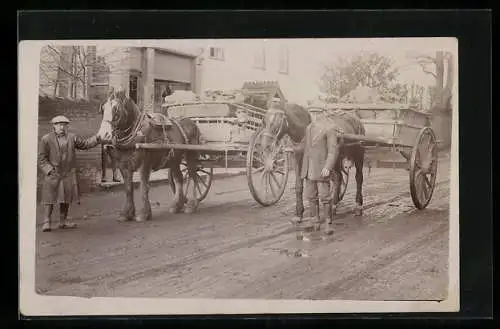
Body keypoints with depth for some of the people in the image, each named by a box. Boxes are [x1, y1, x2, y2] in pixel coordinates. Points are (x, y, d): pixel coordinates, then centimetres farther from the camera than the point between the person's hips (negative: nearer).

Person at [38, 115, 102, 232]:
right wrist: (49, 169, -14)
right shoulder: (46, 139, -4)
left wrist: (97, 138, -4)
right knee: (50, 198, -5)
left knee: (66, 198, 11)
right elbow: (41, 158, -4)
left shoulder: (72, 137, 7)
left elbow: (85, 143, 12)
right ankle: (47, 222, 1)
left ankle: (63, 221, 22)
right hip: (53, 174, -4)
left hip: (68, 174, 4)